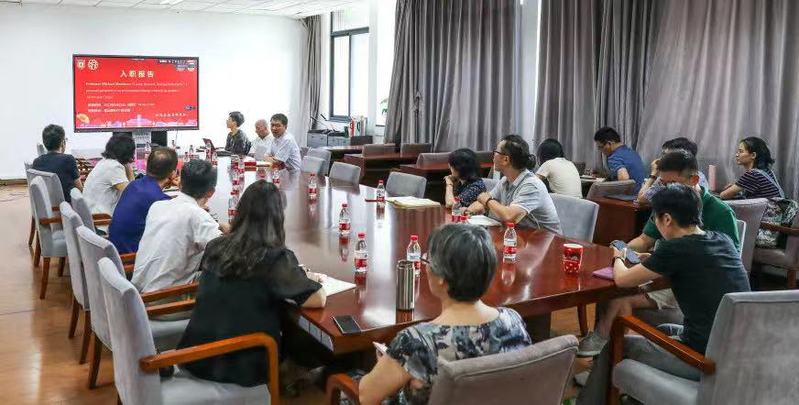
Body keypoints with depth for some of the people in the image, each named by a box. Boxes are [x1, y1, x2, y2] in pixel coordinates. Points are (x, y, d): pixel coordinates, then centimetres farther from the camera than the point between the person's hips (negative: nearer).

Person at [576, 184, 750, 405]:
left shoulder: (675, 248, -16)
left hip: (706, 360, -7)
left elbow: (622, 279, -3)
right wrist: (655, 261, 19)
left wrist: (618, 258, 17)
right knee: (663, 330, 32)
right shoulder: (724, 241, 3)